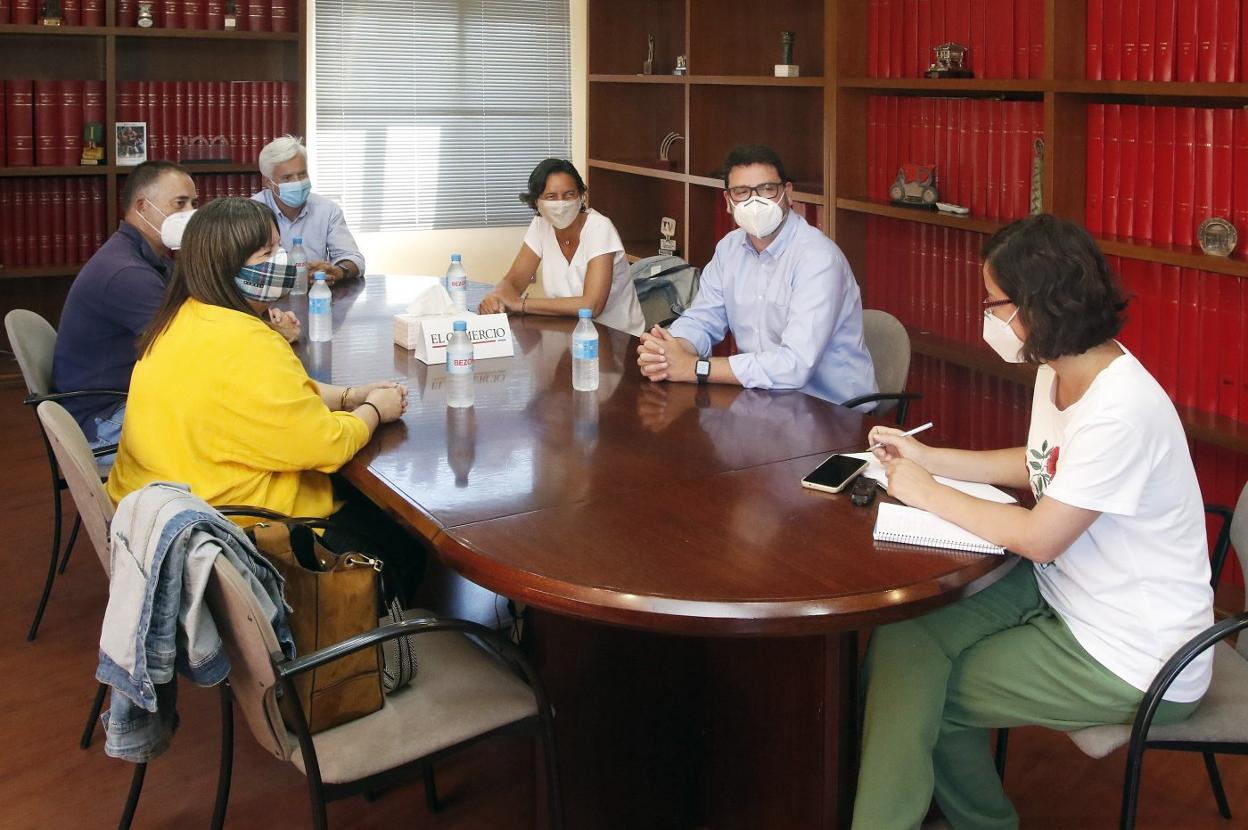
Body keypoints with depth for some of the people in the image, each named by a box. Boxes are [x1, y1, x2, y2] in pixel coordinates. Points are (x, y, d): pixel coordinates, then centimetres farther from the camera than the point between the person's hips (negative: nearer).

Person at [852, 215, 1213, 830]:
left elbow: (1038, 539, -23)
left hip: (1131, 660, -8)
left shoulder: (1120, 409, -29)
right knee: (903, 635, -5)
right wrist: (929, 457, 10)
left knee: (925, 690, -5)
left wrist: (928, 494, -12)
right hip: (1057, 592, 8)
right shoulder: (1059, 371, 0)